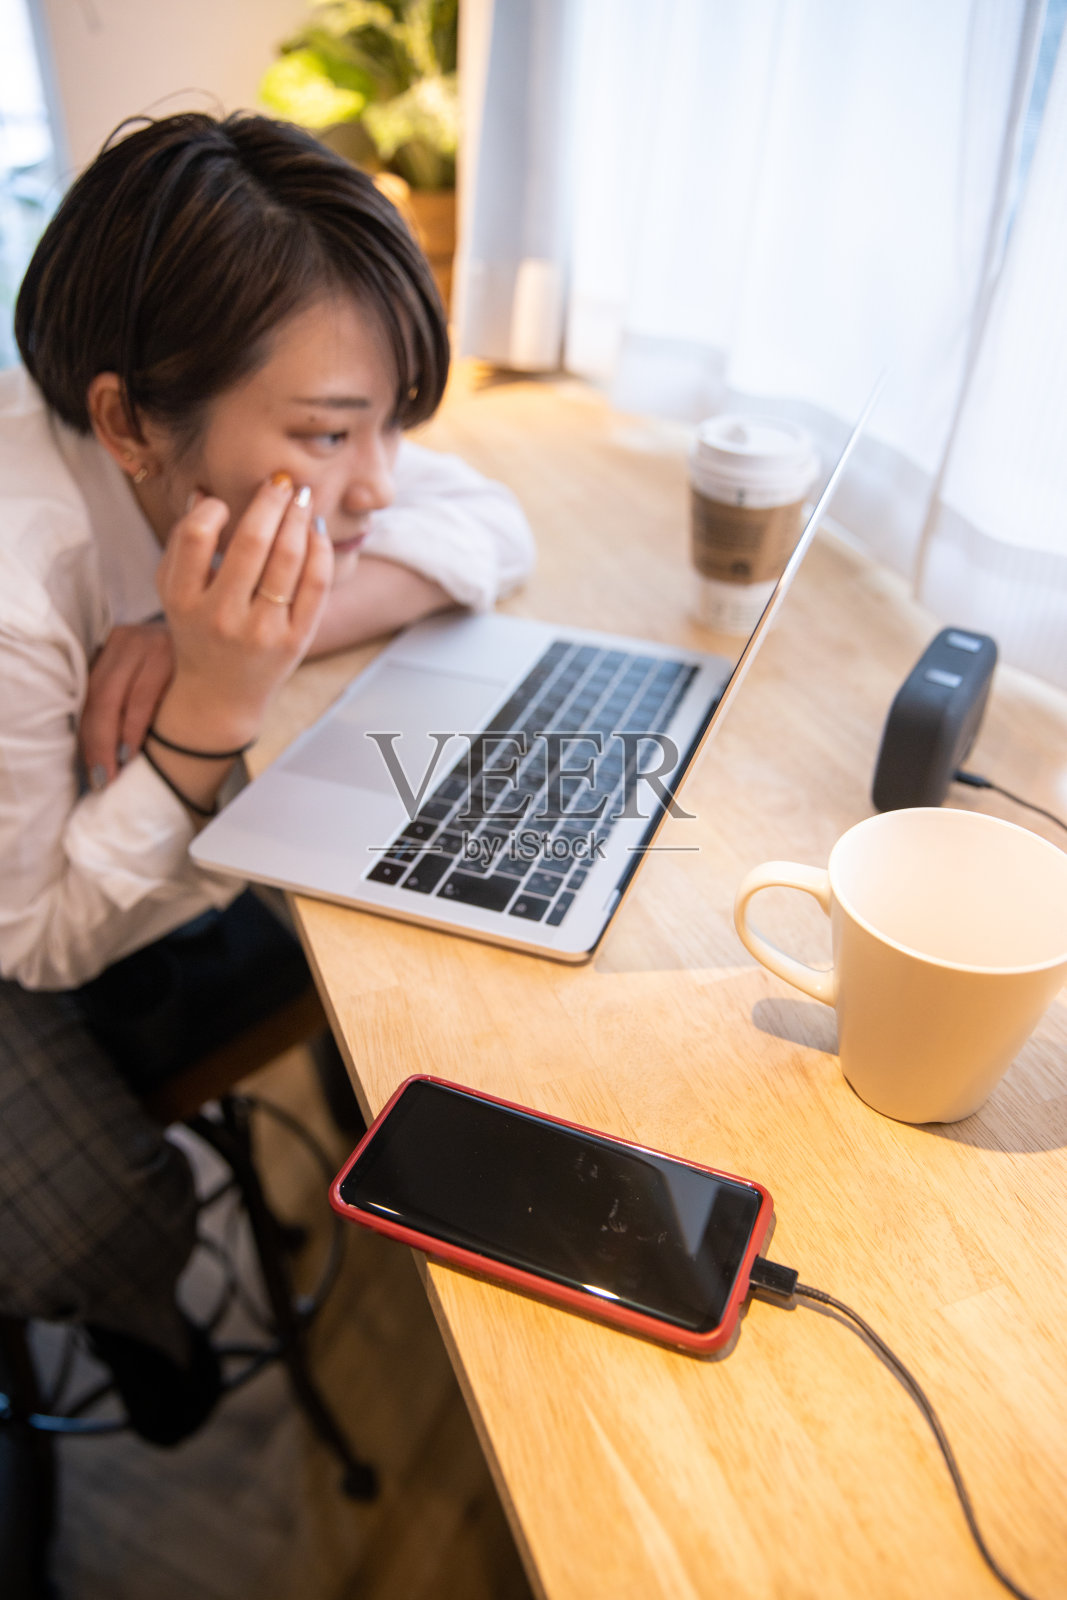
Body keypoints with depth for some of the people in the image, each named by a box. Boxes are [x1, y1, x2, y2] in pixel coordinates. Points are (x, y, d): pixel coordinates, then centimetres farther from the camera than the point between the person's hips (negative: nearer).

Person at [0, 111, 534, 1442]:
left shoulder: (261, 429, -21)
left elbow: (494, 530, -19)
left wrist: (251, 633, -34)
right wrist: (218, 701, -41)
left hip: (165, 870, 5)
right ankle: (131, 1313, 22)